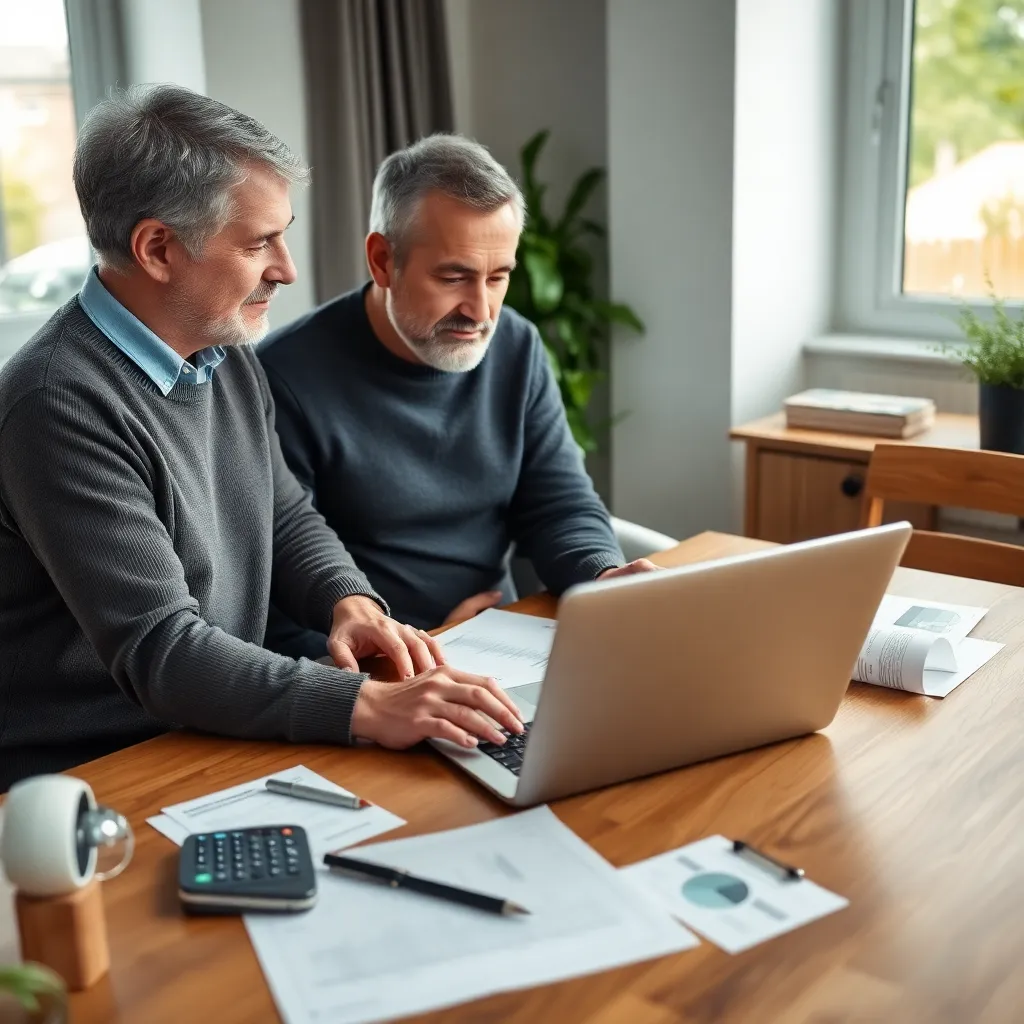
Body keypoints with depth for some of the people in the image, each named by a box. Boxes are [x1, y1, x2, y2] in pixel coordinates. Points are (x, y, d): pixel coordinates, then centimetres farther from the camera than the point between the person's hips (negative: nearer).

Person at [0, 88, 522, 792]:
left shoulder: (229, 355, 6)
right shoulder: (61, 406, -22)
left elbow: (288, 519, 16)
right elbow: (158, 650, -25)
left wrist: (350, 599, -5)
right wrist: (365, 707, -34)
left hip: (218, 739, 8)